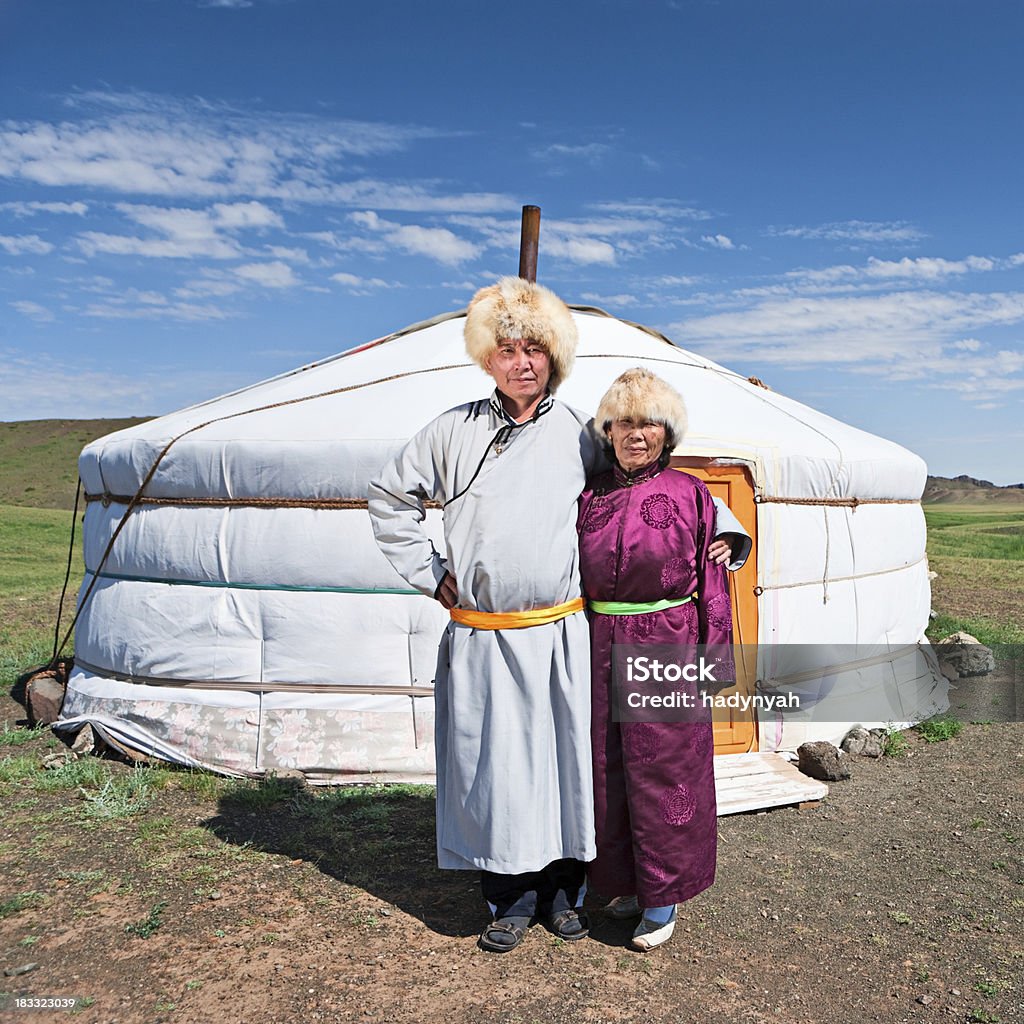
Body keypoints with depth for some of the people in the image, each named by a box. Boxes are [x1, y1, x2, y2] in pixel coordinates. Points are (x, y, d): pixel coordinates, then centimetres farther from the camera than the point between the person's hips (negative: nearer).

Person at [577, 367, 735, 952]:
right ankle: (628, 883, 32)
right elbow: (577, 579, 11)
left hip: (668, 646, -3)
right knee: (609, 768, 12)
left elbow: (711, 577, 0)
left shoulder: (689, 493, -2)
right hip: (604, 647, 4)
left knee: (662, 770, 4)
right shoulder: (592, 497, 6)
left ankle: (663, 897, 22)